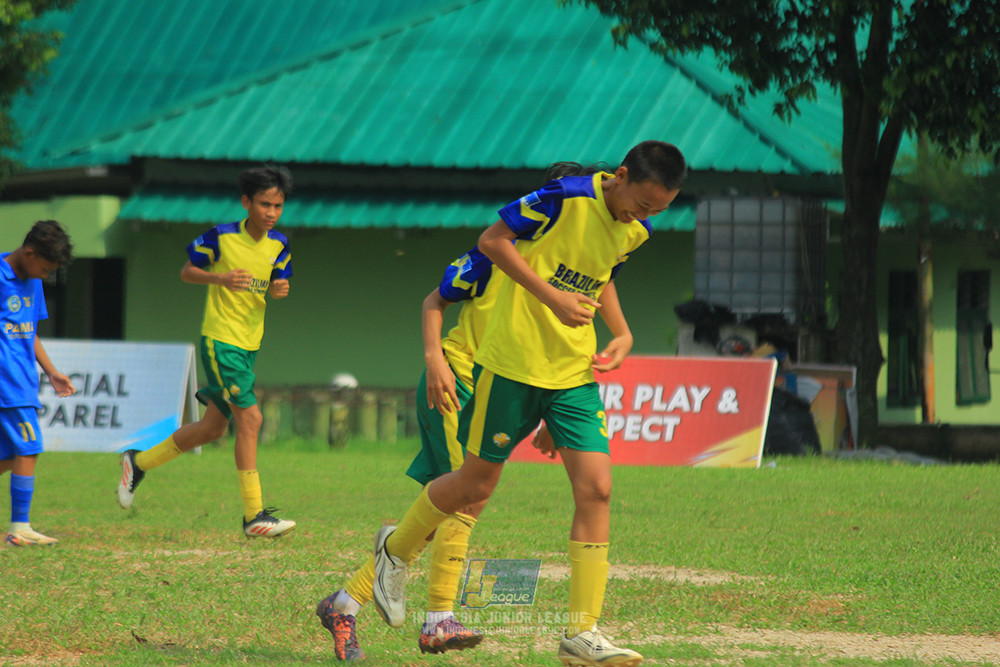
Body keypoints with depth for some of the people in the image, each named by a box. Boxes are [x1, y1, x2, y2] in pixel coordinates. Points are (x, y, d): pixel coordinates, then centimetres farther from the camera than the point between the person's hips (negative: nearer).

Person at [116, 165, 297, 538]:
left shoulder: (278, 245, 4)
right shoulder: (221, 237, -12)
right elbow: (187, 272, -3)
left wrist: (280, 290, -10)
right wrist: (220, 278, -23)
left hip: (249, 344, 7)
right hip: (220, 339, -7)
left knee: (213, 428, 13)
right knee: (249, 417, -16)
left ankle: (139, 462, 33)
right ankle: (254, 515, -13)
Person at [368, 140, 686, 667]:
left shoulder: (633, 232, 5)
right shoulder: (568, 197, -17)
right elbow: (492, 240, -15)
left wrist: (621, 332, 7)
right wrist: (551, 297, -23)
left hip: (575, 373, 6)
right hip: (513, 362, -6)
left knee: (595, 489, -8)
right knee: (476, 485, 6)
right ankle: (396, 549, 36)